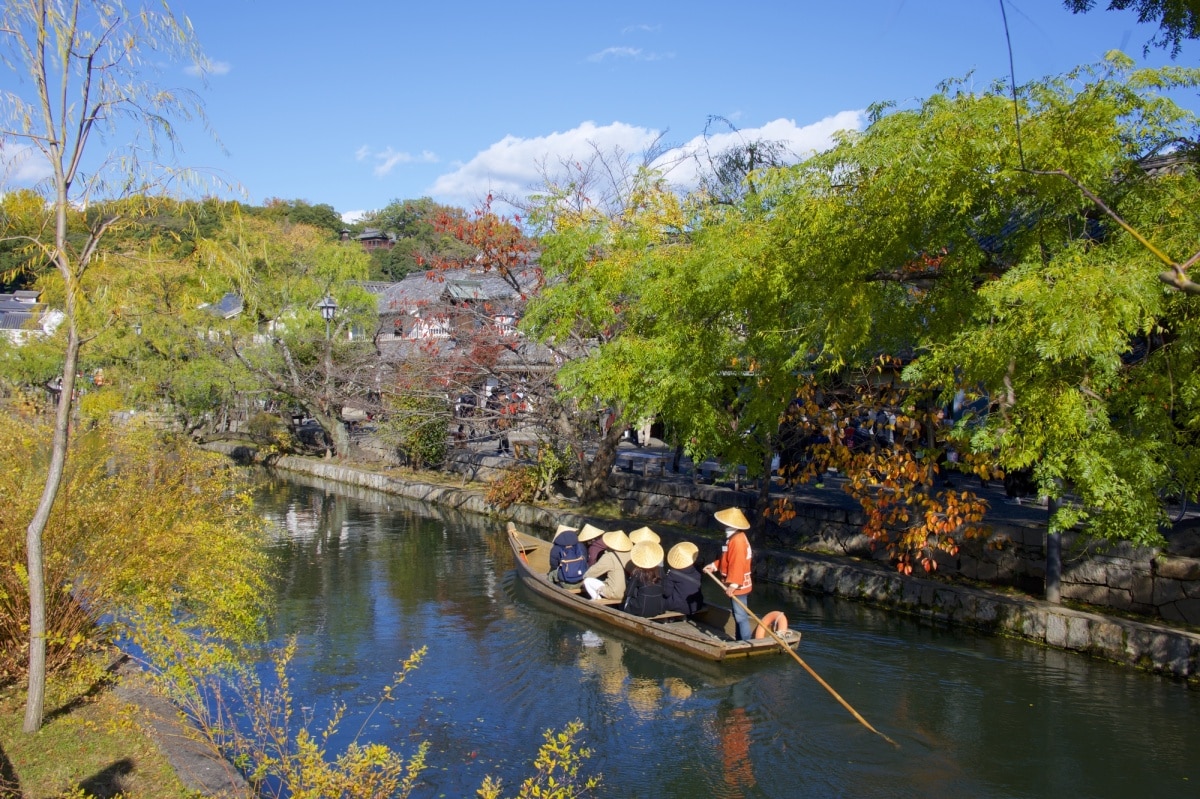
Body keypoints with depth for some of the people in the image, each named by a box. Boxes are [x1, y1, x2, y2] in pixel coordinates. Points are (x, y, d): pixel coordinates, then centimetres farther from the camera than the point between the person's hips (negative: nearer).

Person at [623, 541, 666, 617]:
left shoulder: (637, 573, -12)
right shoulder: (660, 571, -1)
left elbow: (628, 593, -8)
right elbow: (663, 590, 9)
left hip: (642, 611, -5)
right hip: (659, 609, 5)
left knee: (623, 605, 23)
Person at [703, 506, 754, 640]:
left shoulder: (737, 541, -24)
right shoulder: (734, 538, 11)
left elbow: (737, 564, -28)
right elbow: (726, 559, 20)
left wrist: (733, 584, -29)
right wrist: (714, 565, 15)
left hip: (738, 586, -11)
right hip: (737, 585, 11)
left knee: (741, 616, -7)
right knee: (738, 615, 18)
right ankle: (740, 641, 28)